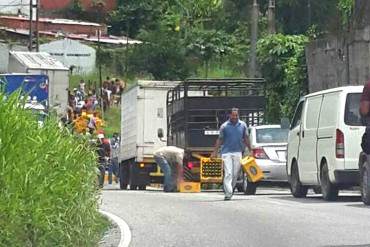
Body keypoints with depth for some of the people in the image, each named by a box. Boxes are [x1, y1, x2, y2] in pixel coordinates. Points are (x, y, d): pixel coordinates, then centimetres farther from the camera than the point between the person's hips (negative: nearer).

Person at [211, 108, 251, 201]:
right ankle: (228, 193, -15)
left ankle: (230, 190, 21)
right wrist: (215, 152, 1)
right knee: (228, 173, -11)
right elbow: (220, 140, 5)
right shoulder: (224, 126, 1)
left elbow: (246, 139, 14)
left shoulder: (243, 125, 6)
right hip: (226, 152, -2)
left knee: (235, 174, 4)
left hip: (238, 152, 2)